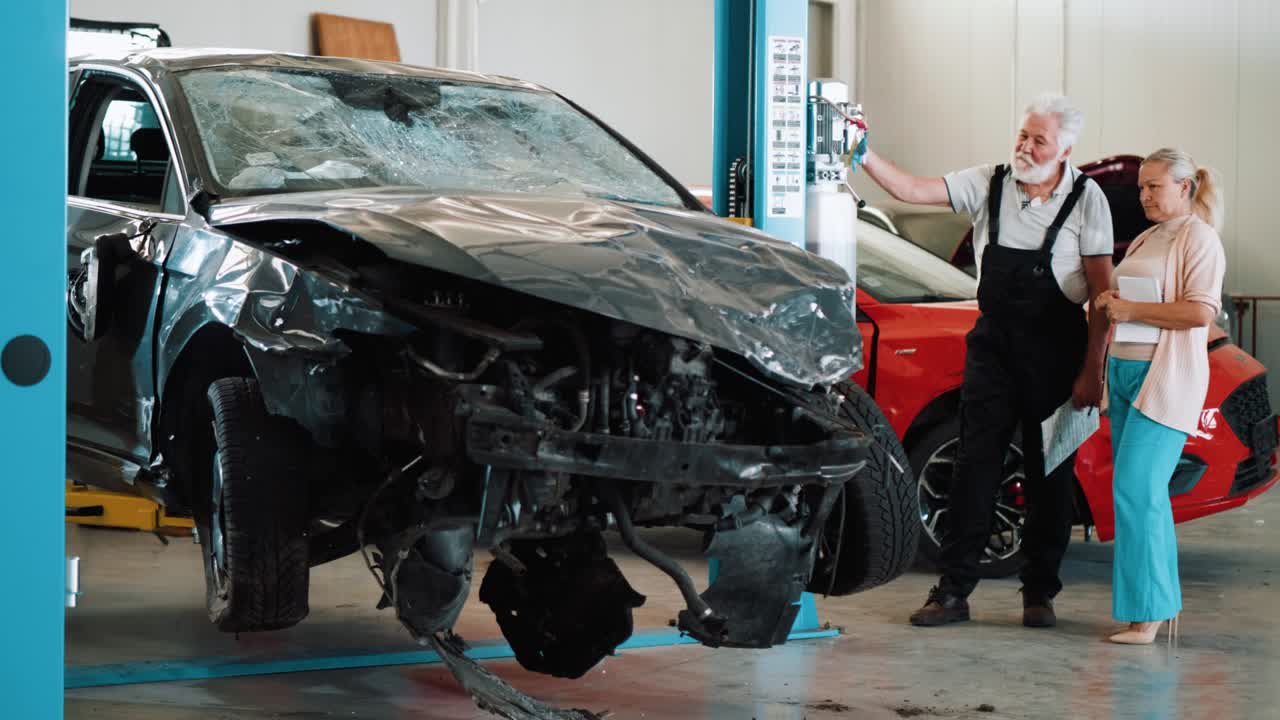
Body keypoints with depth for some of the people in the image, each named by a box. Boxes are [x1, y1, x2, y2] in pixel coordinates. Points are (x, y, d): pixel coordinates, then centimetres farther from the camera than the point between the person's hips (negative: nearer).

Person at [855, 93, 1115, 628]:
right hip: (993, 343, 2)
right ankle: (953, 590, 0)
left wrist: (1092, 371, -10)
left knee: (1050, 473, 4)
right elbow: (912, 191, -1)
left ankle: (1040, 593, 14)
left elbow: (1102, 292, -5)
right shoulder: (988, 184, 3)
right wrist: (864, 156, -17)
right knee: (975, 465, -1)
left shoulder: (1086, 199, -3)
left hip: (1057, 349, -2)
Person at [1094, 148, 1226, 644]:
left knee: (1135, 489, -14)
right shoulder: (1144, 240, 19)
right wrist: (1109, 303, 8)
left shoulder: (1198, 237, -6)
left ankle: (1147, 613, -10)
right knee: (1143, 492, 9)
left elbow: (1202, 311, -18)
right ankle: (1162, 601, 16)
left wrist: (1133, 310, -15)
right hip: (1124, 370, 9)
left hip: (1165, 379, -9)